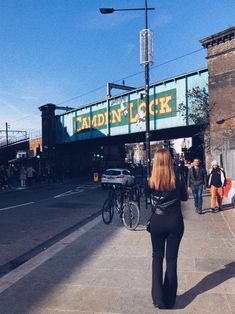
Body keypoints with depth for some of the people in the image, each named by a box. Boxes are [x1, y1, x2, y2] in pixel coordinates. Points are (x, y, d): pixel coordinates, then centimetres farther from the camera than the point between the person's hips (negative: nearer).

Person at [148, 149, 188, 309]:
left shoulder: (150, 179, -9)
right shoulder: (178, 176, -9)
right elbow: (184, 197, 3)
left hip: (157, 222, 0)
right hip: (175, 222, 0)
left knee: (157, 257, 15)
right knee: (172, 258, 12)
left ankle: (158, 298, 16)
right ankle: (169, 299, 22)